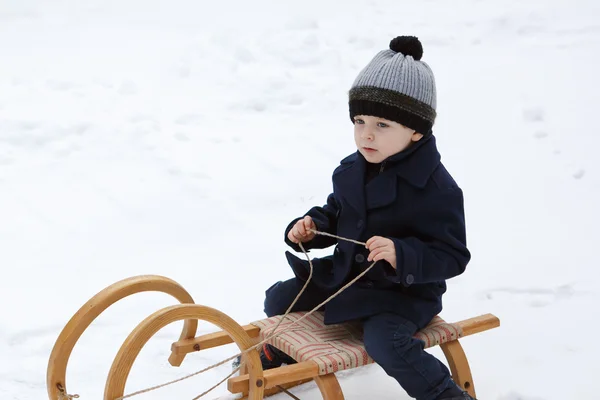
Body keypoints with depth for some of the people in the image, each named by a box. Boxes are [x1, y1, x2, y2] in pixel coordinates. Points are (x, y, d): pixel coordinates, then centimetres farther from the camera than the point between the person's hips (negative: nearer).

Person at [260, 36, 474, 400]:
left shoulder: (436, 188, -22)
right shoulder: (351, 170, -1)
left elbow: (453, 256, -20)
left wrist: (402, 256, -36)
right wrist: (311, 226, -4)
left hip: (404, 292, -7)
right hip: (345, 275, 7)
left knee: (385, 341, -32)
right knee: (279, 298, 7)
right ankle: (281, 352, 39)